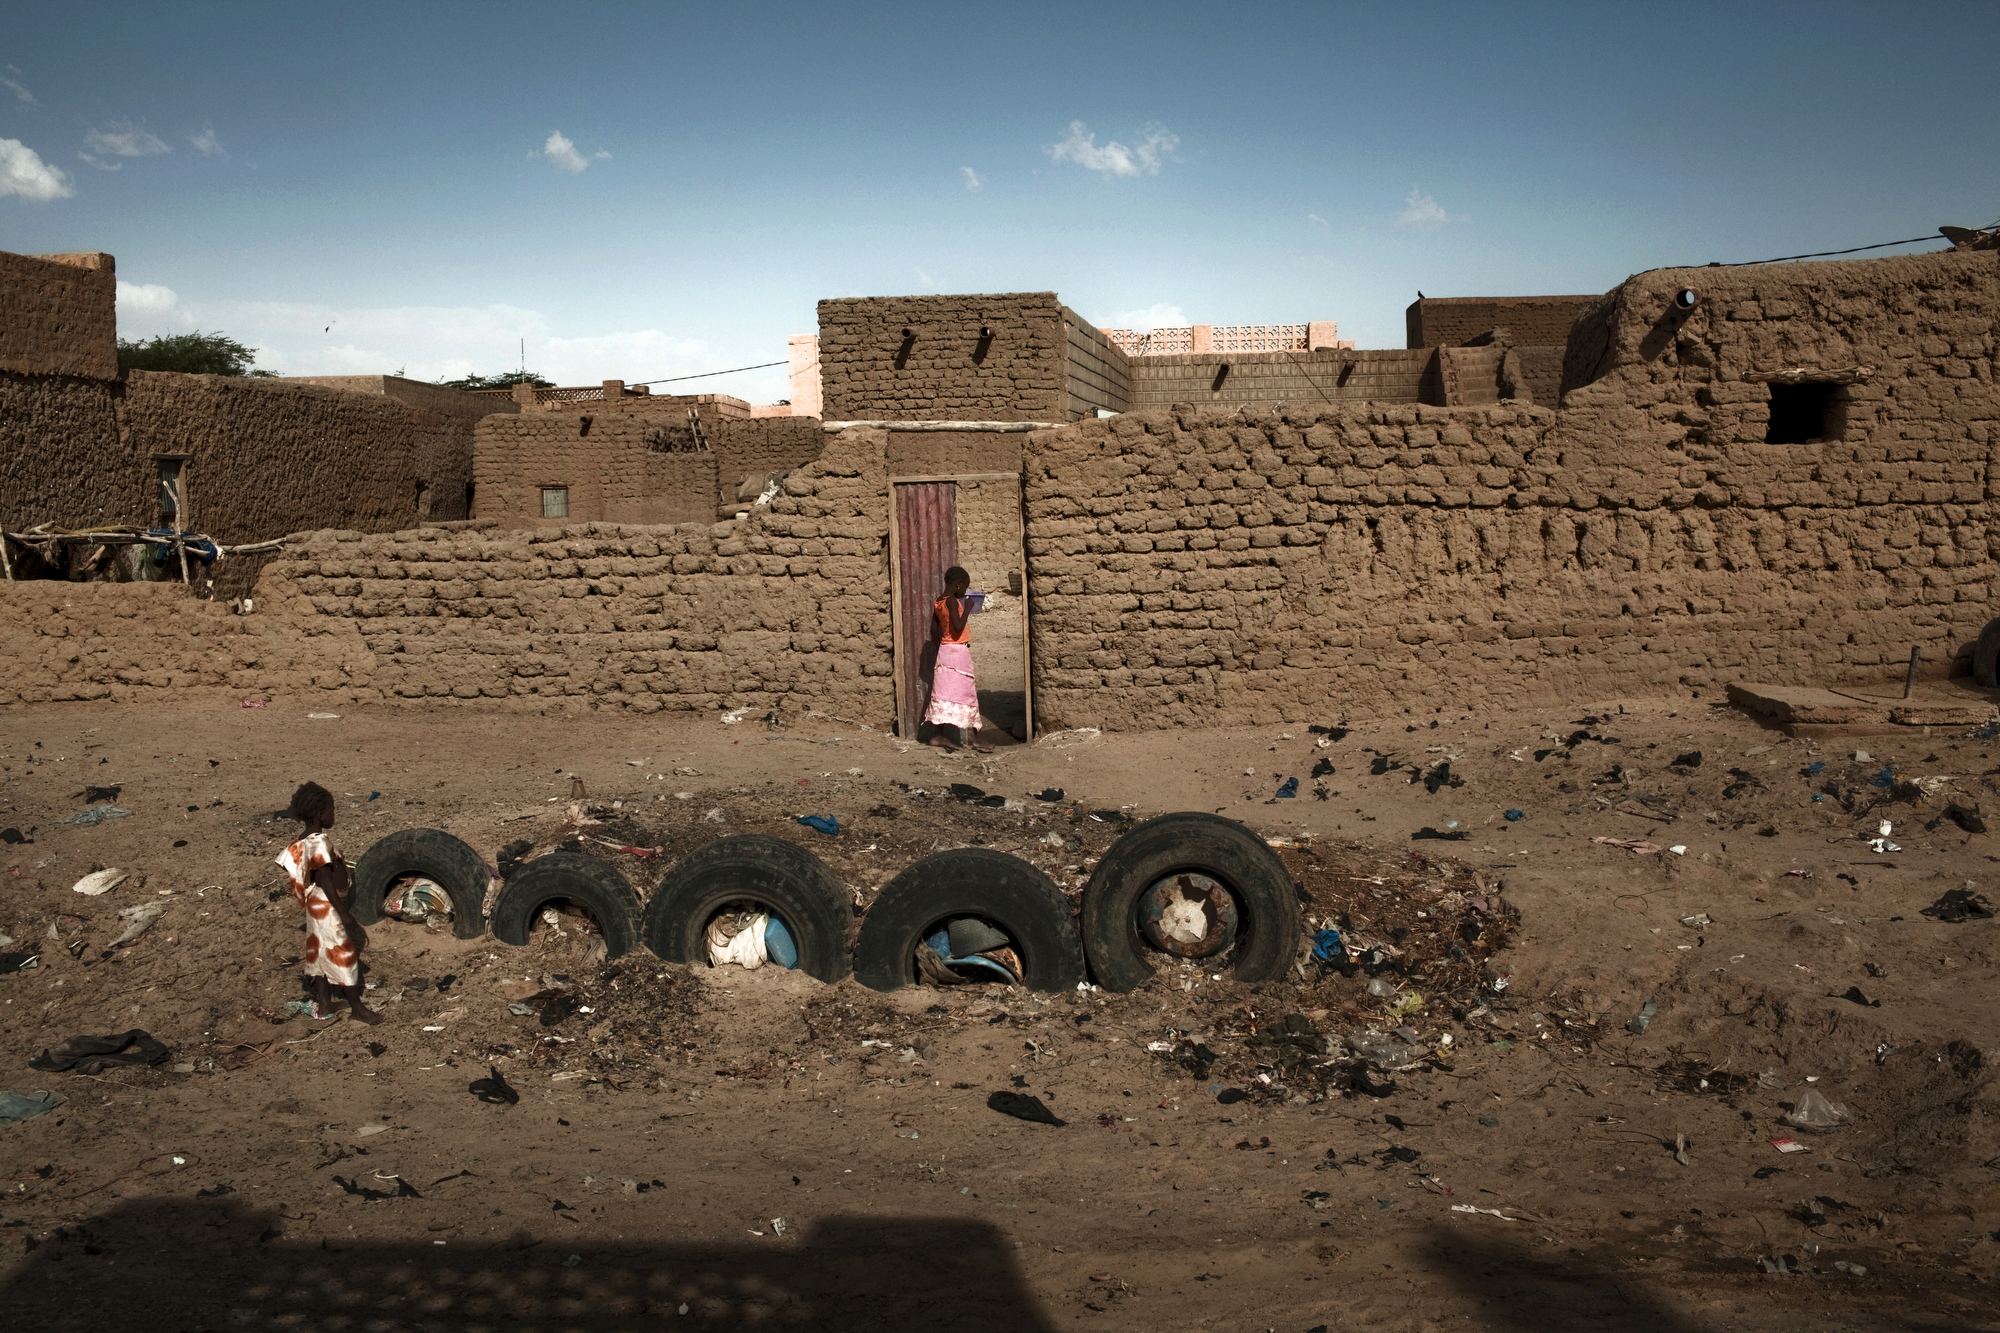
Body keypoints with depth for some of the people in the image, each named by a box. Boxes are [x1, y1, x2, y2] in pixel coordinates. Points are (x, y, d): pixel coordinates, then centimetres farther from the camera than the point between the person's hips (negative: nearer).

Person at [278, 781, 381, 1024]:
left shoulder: (305, 841, 5)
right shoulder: (320, 842, -25)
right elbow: (326, 880, -25)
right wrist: (344, 914, -22)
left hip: (316, 904, 10)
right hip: (328, 906, -9)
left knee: (320, 953, 16)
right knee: (344, 953, 2)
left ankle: (322, 1004, 25)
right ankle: (356, 1006, 12)